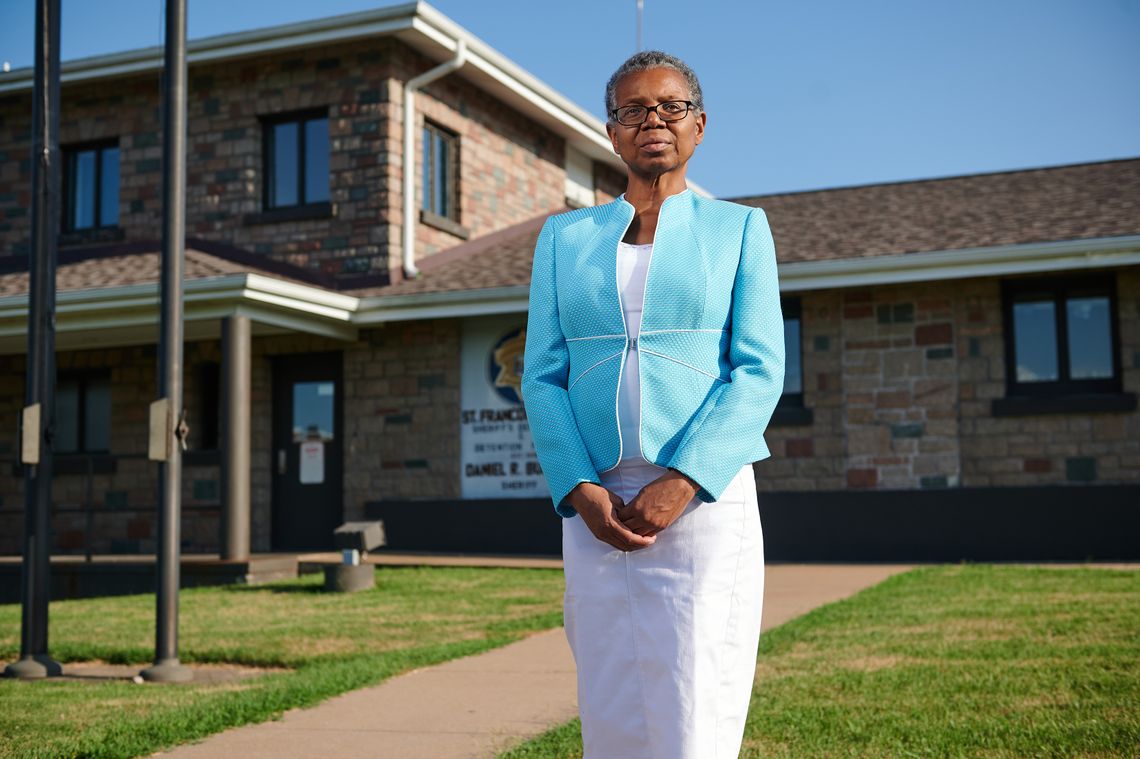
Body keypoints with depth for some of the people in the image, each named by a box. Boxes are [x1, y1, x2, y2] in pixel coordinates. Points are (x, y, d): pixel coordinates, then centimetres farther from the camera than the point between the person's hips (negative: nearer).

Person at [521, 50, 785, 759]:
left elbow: (759, 370, -2)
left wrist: (682, 482, -14)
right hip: (596, 507, 3)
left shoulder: (739, 228, 9)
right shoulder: (564, 238, 14)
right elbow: (543, 376, 8)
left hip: (705, 499, -2)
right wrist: (579, 489, -8)